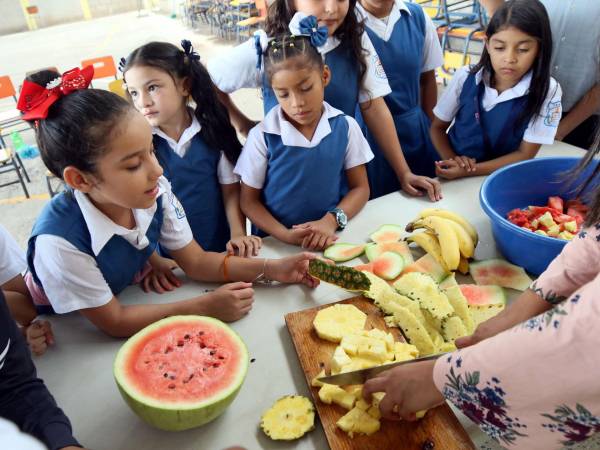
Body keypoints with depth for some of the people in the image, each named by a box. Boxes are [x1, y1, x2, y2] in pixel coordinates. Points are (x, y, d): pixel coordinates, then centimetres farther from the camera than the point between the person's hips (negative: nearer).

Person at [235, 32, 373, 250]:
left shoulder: (345, 127, -2)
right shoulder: (262, 136, -6)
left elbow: (360, 187, 5)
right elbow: (249, 201, 0)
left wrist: (332, 220, -12)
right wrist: (285, 235, -15)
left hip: (331, 239, 1)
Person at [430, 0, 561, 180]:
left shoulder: (546, 91, -11)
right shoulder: (465, 78, -7)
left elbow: (525, 155, -9)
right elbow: (437, 127, 3)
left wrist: (471, 171, -19)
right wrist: (452, 160, -14)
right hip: (454, 177, -1)